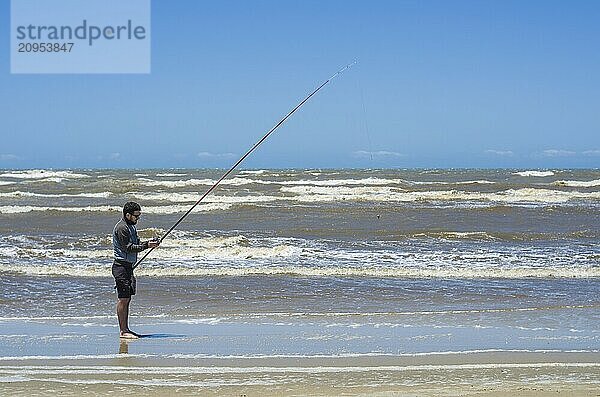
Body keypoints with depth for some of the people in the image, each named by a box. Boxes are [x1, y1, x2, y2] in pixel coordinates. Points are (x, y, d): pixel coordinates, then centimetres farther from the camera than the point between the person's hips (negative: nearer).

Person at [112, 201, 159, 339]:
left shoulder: (131, 226, 16)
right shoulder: (121, 228, -15)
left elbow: (136, 244, 18)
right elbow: (128, 248, -20)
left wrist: (149, 242, 2)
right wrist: (146, 246, -21)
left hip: (128, 266, 10)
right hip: (121, 266, -10)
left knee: (127, 299, 11)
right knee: (123, 299, -8)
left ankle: (126, 329, 15)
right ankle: (123, 331, -6)